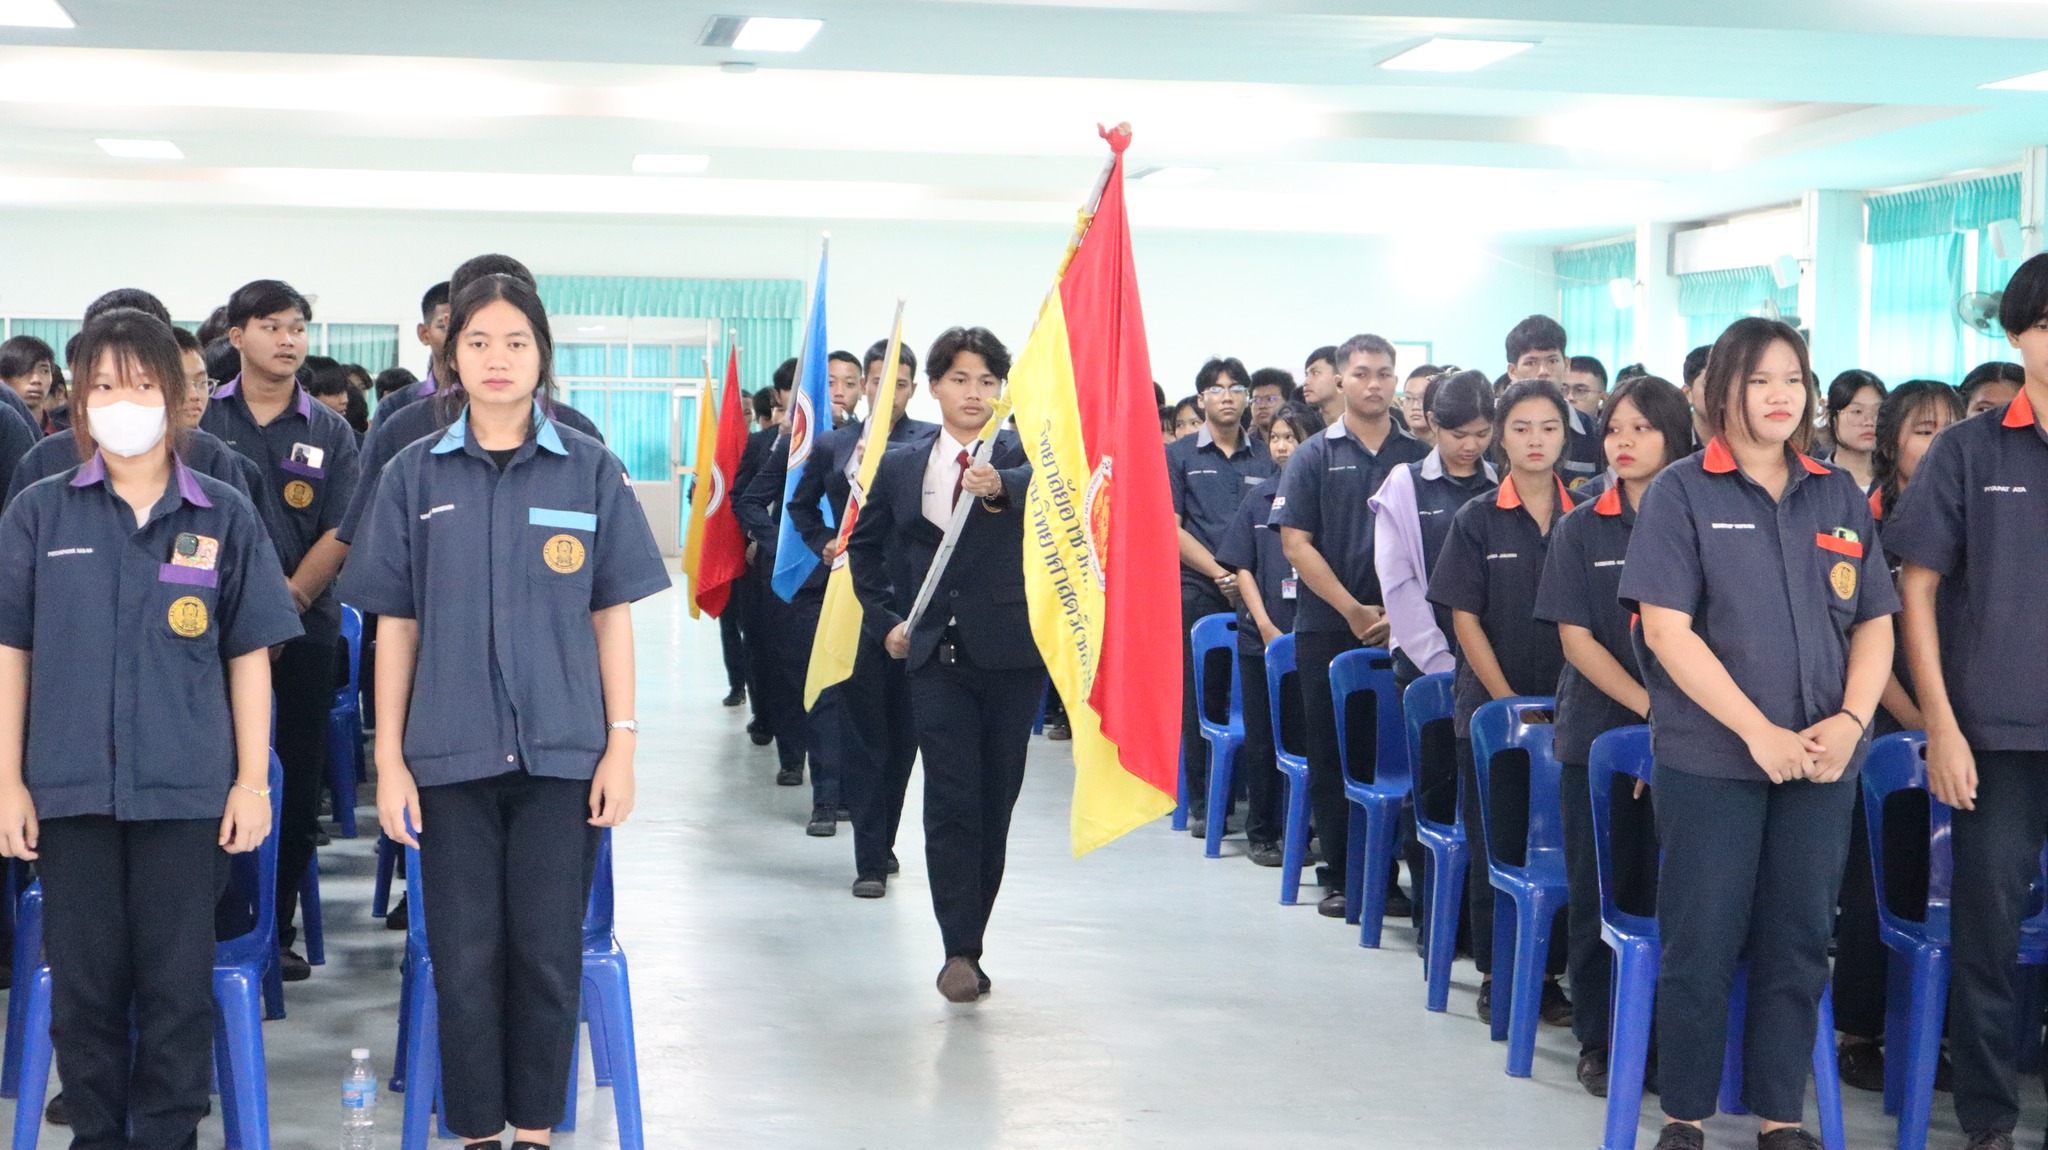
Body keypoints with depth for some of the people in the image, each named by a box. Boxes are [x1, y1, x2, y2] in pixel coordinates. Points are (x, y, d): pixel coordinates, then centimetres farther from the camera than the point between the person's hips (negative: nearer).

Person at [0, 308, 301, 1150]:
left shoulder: (224, 518, 2)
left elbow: (249, 656, 4)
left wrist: (253, 781, 1)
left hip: (188, 790, -1)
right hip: (71, 788, 1)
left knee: (178, 984, 5)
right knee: (83, 983, 8)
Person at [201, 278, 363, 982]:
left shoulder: (330, 433, 8)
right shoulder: (199, 421, 5)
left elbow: (340, 533, 1)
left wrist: (289, 599, -12)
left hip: (303, 629, 1)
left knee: (297, 789, 4)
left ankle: (278, 930, 14)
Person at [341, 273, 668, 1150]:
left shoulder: (590, 470, 2)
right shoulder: (415, 475, 4)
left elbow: (612, 616, 4)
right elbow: (394, 625, 5)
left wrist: (621, 746, -1)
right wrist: (389, 761, 2)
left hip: (560, 751, 0)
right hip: (450, 755, 1)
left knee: (548, 956, 4)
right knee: (464, 959, 4)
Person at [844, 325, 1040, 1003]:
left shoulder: (1018, 455, 2)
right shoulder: (900, 469, 9)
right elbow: (864, 547, 21)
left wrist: (1000, 484, -43)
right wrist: (886, 619, 10)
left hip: (1010, 654, 0)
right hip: (936, 655, 1)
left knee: (996, 800, 6)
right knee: (951, 800, -9)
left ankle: (967, 940, 20)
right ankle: (959, 951, -7)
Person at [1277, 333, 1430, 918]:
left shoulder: (1420, 457, 7)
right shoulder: (1314, 457, 4)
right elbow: (1296, 544, -2)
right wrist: (1353, 610, -10)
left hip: (1401, 629, 1)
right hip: (1328, 629, 0)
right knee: (1332, 759, 3)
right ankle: (1340, 875, 10)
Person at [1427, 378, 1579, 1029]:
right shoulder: (1477, 520, 0)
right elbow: (1465, 618, -3)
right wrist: (1508, 700, -9)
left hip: (1567, 710, 2)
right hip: (1491, 703, -2)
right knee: (1495, 846, 2)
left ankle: (1548, 974, 13)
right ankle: (1496, 977, 11)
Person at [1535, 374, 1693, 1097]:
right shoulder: (1581, 529, 6)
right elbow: (1576, 636, -1)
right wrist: (1648, 705, -13)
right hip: (1598, 731, 1)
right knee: (1597, 893, 3)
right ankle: (1598, 1042, 13)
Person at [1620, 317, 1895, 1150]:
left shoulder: (1840, 497, 11)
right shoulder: (1681, 493, -2)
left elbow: (1875, 624, 9)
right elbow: (1667, 628, -9)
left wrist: (1850, 721, -8)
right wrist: (1758, 731, -15)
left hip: (1823, 761, 4)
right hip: (1710, 758, -4)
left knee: (1799, 944, 8)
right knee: (1701, 945, 2)